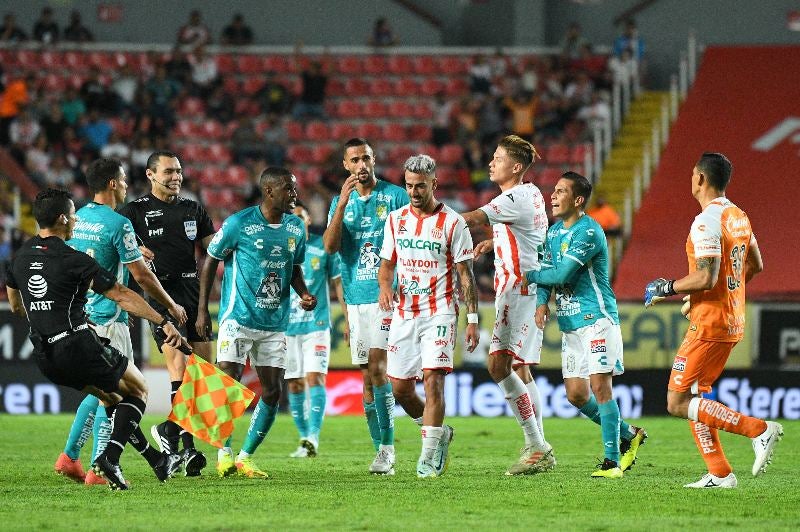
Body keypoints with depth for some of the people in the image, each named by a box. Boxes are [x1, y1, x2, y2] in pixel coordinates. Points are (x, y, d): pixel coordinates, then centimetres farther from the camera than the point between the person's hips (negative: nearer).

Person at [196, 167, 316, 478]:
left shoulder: (296, 228, 6)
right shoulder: (238, 224, -10)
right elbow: (211, 261, -1)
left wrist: (304, 294, -2)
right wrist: (202, 310, -4)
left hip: (275, 324, 5)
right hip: (238, 320, -5)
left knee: (272, 392, 0)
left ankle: (246, 457, 13)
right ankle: (224, 453, 3)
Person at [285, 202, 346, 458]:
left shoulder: (323, 247, 3)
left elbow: (338, 283, 8)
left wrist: (348, 320, 3)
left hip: (317, 323, -2)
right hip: (286, 326, 2)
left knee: (315, 377, -15)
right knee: (294, 384, 3)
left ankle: (313, 437, -20)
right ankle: (304, 438, 12)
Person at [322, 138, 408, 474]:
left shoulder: (395, 197, 1)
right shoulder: (340, 202, 13)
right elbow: (330, 246, -2)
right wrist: (343, 203, -11)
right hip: (355, 298, 5)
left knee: (377, 367, -17)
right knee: (368, 376, 5)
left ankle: (386, 450, -15)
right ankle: (382, 452, 10)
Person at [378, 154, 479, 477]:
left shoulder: (452, 223, -3)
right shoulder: (396, 219, 10)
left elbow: (466, 275, -2)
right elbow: (387, 263, 17)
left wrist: (472, 319, -7)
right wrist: (385, 285, -6)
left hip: (439, 313, -5)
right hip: (403, 314, 5)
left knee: (432, 379, -16)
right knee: (400, 387, 4)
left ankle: (429, 457, -10)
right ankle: (439, 432, 28)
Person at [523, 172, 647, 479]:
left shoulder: (588, 232, -14)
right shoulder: (555, 231, 15)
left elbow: (561, 274, -18)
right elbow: (546, 272, 15)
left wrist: (529, 275, -3)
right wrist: (542, 301, -5)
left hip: (597, 318, -9)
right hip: (570, 324, 9)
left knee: (599, 386, -13)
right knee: (576, 394, 6)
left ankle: (612, 461, -8)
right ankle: (629, 435, 24)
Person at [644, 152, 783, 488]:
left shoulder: (706, 222, -18)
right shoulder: (738, 217, 11)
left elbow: (706, 278, -26)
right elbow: (755, 265, 23)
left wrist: (666, 288, -12)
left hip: (709, 324, -10)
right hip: (733, 322, 10)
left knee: (678, 404, -6)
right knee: (694, 398, 15)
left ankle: (759, 430, -12)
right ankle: (719, 474, 9)